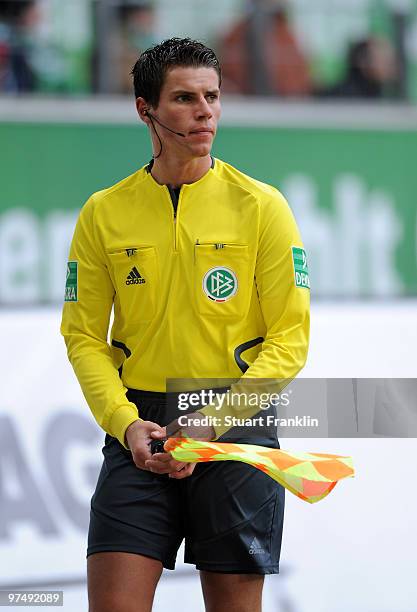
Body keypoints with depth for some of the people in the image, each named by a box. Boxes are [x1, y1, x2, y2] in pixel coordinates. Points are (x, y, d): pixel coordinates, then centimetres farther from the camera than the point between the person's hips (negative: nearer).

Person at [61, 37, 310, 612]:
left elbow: (290, 338, -3)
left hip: (237, 430, -1)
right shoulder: (103, 213, 5)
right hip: (139, 427, 1)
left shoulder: (262, 207, 0)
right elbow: (83, 336, 7)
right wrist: (124, 422, -9)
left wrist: (214, 420, -13)